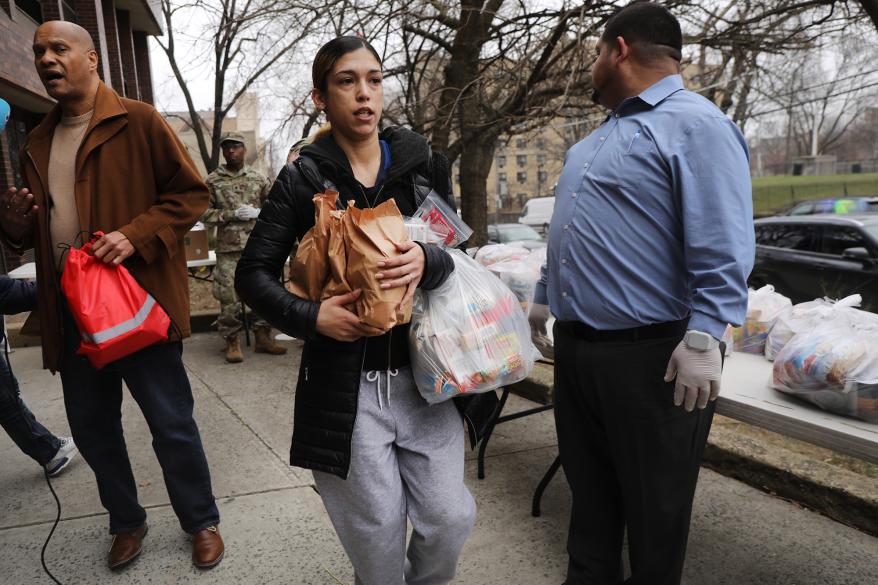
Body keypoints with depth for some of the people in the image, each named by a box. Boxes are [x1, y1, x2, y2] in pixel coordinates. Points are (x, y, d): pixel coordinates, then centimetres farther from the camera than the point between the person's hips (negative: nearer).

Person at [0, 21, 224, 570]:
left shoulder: (137, 121, -4)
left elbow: (191, 192, -8)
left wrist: (137, 235, -21)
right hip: (72, 312, 6)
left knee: (172, 426, 4)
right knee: (91, 427, 16)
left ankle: (202, 523, 26)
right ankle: (128, 522, 38)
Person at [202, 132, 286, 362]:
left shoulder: (258, 178, 9)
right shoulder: (213, 180, 5)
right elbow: (204, 213, 1)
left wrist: (258, 212, -7)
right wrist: (232, 215, -11)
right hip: (228, 248, -2)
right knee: (229, 295, -4)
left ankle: (263, 337, 19)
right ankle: (232, 341, 8)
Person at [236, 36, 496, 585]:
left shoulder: (422, 163, 5)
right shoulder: (303, 179, -2)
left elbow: (457, 248, 3)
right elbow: (254, 274, 0)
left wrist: (427, 261, -21)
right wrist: (309, 316, -17)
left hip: (425, 373, 3)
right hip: (348, 383, -2)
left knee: (451, 519, 5)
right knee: (378, 537, 8)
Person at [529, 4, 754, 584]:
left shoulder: (696, 125, -11)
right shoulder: (598, 138, 17)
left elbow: (723, 249, -20)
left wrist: (703, 338, -25)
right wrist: (544, 299, 26)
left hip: (650, 355, -9)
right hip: (575, 346, 9)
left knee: (654, 501, 10)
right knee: (589, 486, 21)